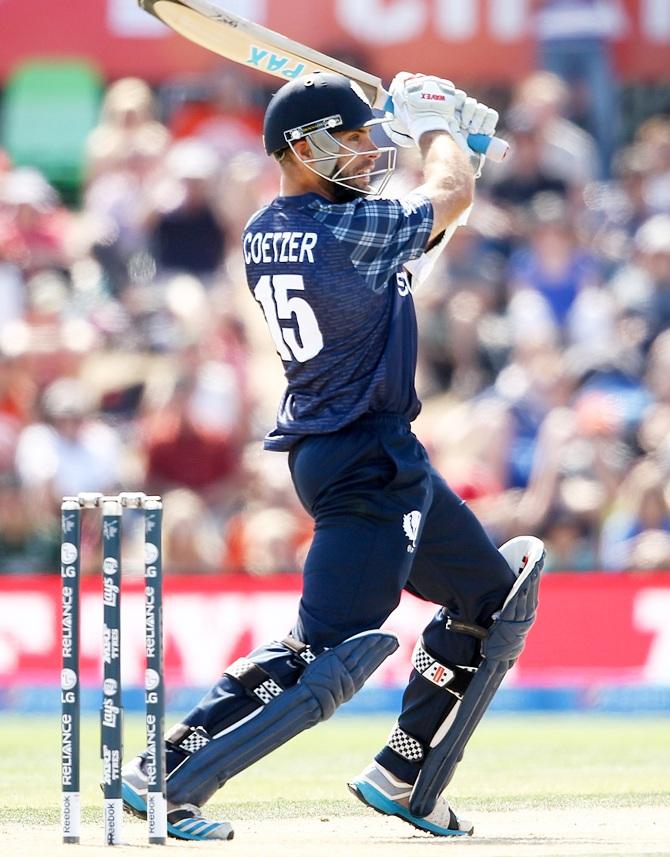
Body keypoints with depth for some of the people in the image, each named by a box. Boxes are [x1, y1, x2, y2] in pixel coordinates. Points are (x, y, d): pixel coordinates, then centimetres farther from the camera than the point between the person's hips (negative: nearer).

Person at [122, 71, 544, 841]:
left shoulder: (262, 235, 7)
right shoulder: (347, 231, -19)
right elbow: (450, 194, -1)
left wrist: (446, 132, 22)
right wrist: (433, 119, 17)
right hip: (366, 465, -10)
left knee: (493, 599, 20)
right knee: (328, 655, -11)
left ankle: (401, 780, 23)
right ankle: (166, 779, -12)